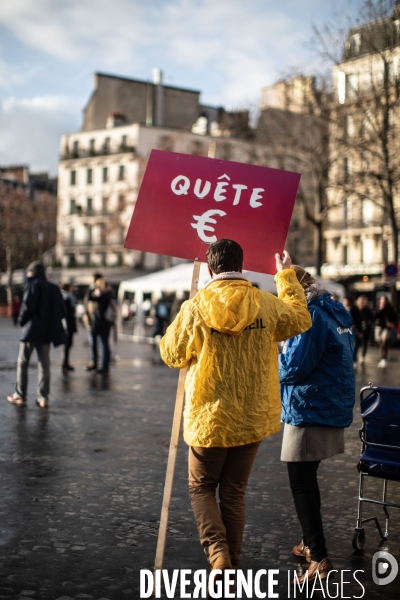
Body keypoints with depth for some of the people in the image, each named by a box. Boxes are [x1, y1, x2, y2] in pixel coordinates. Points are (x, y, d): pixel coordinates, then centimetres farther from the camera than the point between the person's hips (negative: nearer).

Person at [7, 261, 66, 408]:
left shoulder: (33, 285, -8)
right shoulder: (53, 288, 11)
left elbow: (28, 306, -18)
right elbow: (62, 311, 8)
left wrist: (22, 320, -3)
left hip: (32, 330, -5)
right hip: (47, 332, 5)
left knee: (22, 362, 7)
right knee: (44, 364, 6)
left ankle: (20, 395, 9)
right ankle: (43, 398, 3)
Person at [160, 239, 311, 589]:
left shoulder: (195, 308, -13)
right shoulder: (268, 305, -6)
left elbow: (172, 355, 0)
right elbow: (301, 320, 15)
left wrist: (175, 328, 18)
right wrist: (287, 277, 25)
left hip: (208, 419, -3)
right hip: (252, 419, 3)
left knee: (202, 488, 16)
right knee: (234, 493, 17)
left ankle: (218, 553, -6)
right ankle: (231, 568, 24)